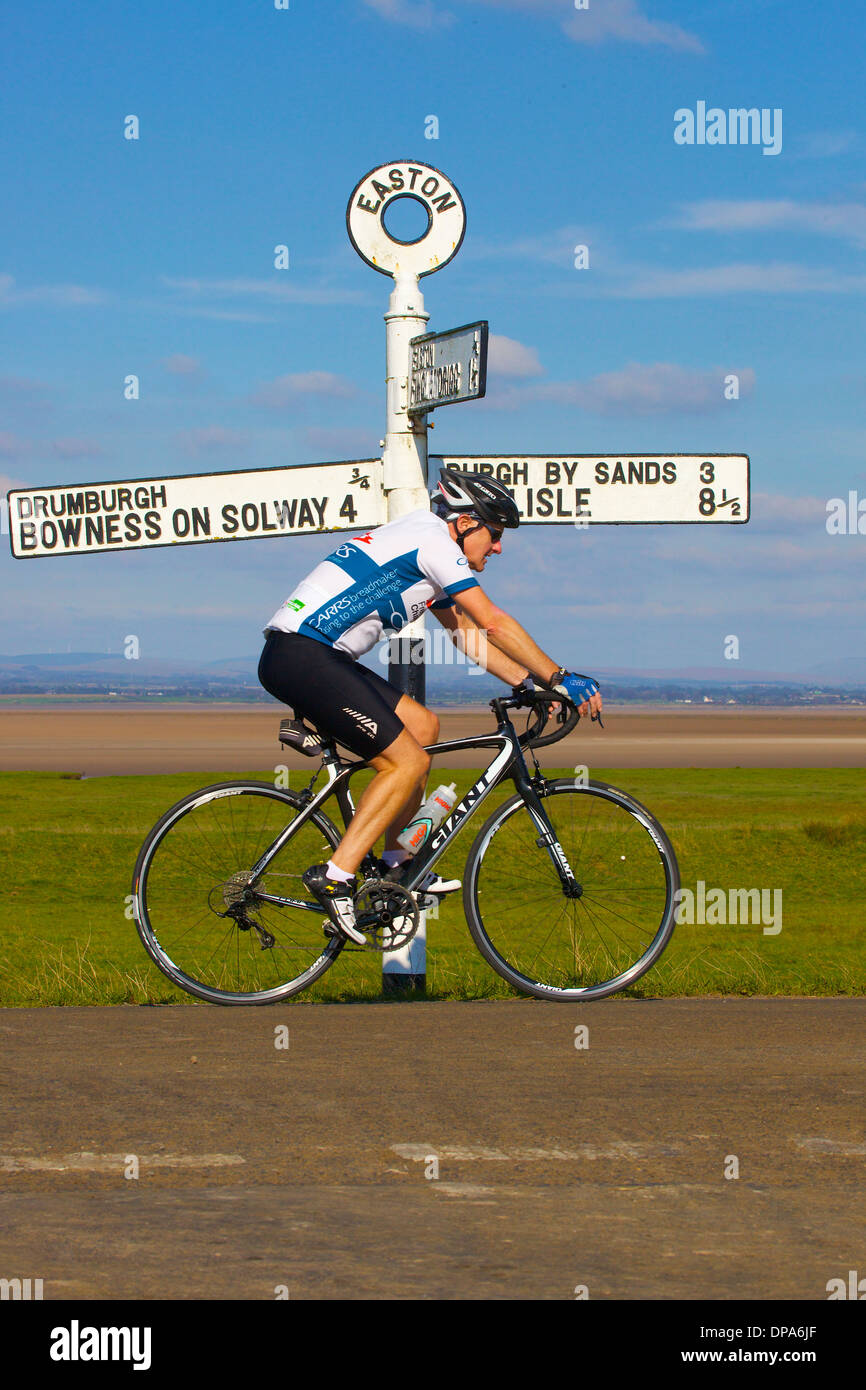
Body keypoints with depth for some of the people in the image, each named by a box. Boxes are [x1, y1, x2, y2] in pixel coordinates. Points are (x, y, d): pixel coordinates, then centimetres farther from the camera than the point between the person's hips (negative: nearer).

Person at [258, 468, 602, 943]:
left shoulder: (426, 547, 23)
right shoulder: (432, 538, -7)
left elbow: (467, 633, 27)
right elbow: (492, 622, -10)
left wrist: (530, 682, 19)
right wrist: (560, 678, -6)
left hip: (315, 656, 10)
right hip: (300, 657, -10)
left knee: (422, 726, 15)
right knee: (408, 761, -10)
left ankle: (397, 864, 20)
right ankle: (336, 875, -13)